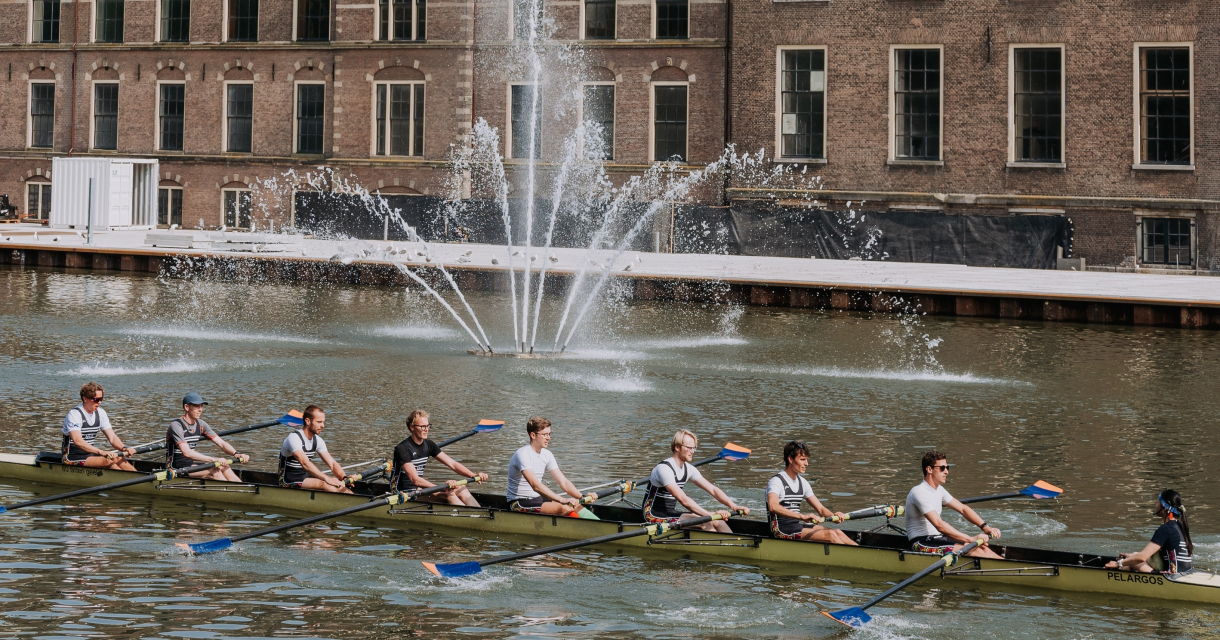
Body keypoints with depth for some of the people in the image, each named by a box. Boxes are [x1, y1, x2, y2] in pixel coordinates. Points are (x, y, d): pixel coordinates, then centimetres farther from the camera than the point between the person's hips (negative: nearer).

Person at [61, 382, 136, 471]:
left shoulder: (100, 413, 6)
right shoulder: (74, 415, -17)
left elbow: (112, 438, 4)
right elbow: (78, 441, -32)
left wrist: (124, 448, -18)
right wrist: (101, 452, -42)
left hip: (90, 454, 7)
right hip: (72, 459, -7)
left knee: (119, 459, -18)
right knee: (107, 461, -29)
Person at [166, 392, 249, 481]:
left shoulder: (200, 425, 7)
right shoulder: (176, 425, -17)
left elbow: (221, 443, 3)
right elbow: (186, 452, -29)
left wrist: (236, 454, -18)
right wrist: (214, 459, -36)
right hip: (176, 469, -7)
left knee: (223, 467, -13)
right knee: (214, 471, -24)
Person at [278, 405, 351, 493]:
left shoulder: (317, 440, 6)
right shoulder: (294, 438, -20)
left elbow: (332, 463, -1)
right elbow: (305, 463, -34)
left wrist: (344, 478, -21)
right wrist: (326, 478, -44)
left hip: (306, 477, 8)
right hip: (289, 482, -8)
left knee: (337, 482, -11)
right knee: (323, 483, -29)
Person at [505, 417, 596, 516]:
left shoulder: (547, 455, 7)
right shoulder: (522, 454, -19)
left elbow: (563, 482, 4)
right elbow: (535, 485, -31)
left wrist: (582, 497, -13)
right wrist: (562, 500, -38)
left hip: (537, 498, 9)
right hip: (519, 503, -9)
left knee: (574, 505, -10)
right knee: (564, 508, -26)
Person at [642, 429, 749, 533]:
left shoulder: (688, 469, 7)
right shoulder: (664, 469, -21)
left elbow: (712, 489, 3)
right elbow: (683, 499, -29)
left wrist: (733, 506, -13)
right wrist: (711, 514, -34)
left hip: (670, 514, 9)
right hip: (654, 517, -9)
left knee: (717, 521, -7)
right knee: (703, 522, -25)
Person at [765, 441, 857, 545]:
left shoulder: (802, 482, 14)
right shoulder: (776, 481, -12)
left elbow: (821, 509, 13)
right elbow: (773, 506, -33)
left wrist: (833, 515, -11)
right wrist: (802, 516, -41)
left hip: (797, 527, 9)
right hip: (781, 531, -9)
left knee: (837, 532, -10)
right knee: (830, 534, -21)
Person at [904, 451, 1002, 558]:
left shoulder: (938, 490, 13)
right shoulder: (920, 492, -18)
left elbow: (963, 509, 14)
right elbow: (940, 525, -27)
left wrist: (985, 527, -3)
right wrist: (971, 539, -29)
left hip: (937, 538, 9)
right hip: (921, 544, -9)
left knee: (981, 547, -10)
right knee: (975, 551, -23)